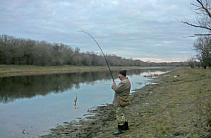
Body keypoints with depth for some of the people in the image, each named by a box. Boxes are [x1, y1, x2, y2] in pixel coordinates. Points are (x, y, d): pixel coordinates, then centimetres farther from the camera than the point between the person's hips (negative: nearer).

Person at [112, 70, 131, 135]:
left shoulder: (124, 82, -22)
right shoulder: (126, 81, 13)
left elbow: (117, 89, -27)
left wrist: (114, 85, -9)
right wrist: (115, 86, 5)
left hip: (120, 102, -11)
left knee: (119, 115, -6)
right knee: (122, 114, 20)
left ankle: (120, 129, -2)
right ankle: (126, 126, 30)